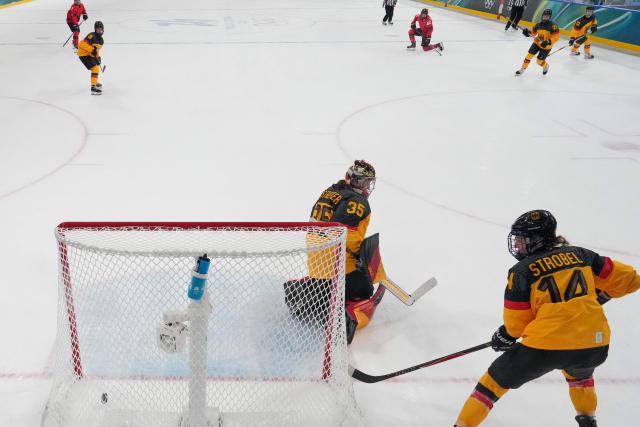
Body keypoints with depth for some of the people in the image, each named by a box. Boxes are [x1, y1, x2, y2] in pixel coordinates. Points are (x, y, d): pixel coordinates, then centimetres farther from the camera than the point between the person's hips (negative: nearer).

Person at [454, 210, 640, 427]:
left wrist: (504, 336, 24)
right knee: (579, 371, 41)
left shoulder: (521, 271, -1)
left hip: (547, 345, -4)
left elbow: (516, 323, 3)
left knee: (495, 381, 13)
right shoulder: (579, 254, 9)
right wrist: (596, 295, 29)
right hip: (594, 344, 5)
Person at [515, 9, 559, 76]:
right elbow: (534, 32, 13)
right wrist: (528, 32, -9)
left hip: (546, 46, -5)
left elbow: (557, 36, -24)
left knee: (539, 61, 0)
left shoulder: (552, 25, -21)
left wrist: (548, 41, -36)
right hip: (537, 43, 5)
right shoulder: (538, 24, -3)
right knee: (529, 55, -5)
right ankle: (523, 69, 10)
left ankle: (545, 66, 35)